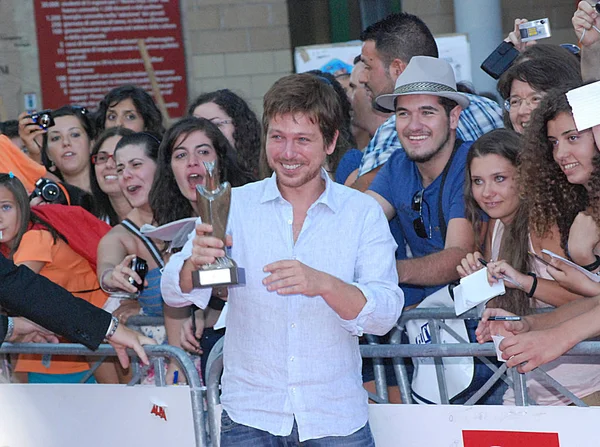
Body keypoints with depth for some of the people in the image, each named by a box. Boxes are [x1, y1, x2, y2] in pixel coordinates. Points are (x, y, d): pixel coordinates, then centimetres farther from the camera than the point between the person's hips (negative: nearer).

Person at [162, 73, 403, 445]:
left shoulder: (364, 213, 1)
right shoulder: (235, 205, 4)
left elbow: (385, 314, -10)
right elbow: (175, 293, -5)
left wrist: (324, 284, -29)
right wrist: (195, 262, -28)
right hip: (250, 417, 1)